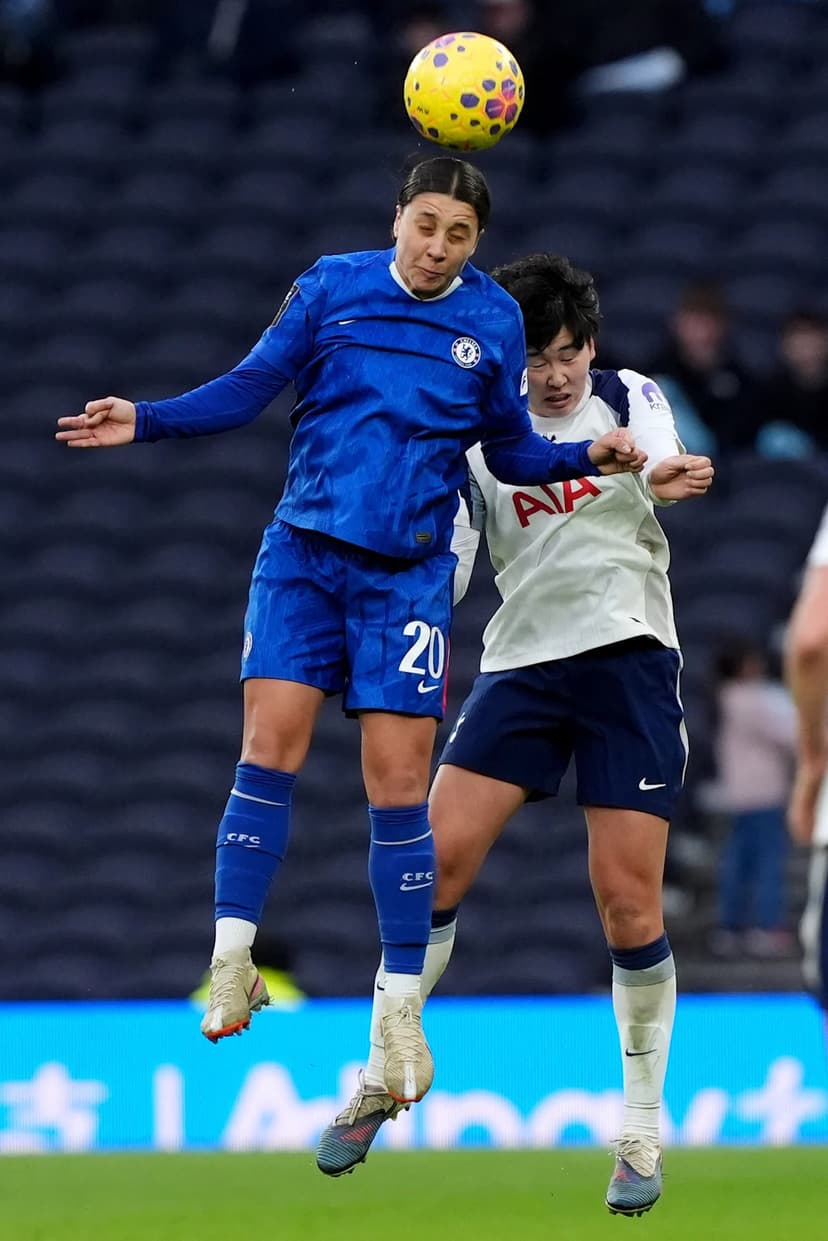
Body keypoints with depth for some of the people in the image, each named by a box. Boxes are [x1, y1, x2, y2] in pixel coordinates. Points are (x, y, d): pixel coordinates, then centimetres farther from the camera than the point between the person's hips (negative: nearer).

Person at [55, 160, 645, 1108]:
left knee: (398, 786, -3)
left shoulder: (494, 320, 5)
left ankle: (401, 1010, 6)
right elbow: (249, 388, 5)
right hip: (304, 553, 0)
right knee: (270, 748, -11)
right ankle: (231, 966, -2)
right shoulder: (329, 289, 2)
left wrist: (587, 457, -3)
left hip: (409, 574, 0)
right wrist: (144, 421, -7)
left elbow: (511, 451, 14)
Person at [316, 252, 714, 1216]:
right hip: (521, 659, 3)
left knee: (628, 905, -7)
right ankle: (382, 1080, 8)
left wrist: (666, 480, -42)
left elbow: (664, 470, -19)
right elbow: (447, 561, 10)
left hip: (628, 656, -3)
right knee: (436, 856, -9)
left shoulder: (628, 399, 2)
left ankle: (643, 1133, 5)